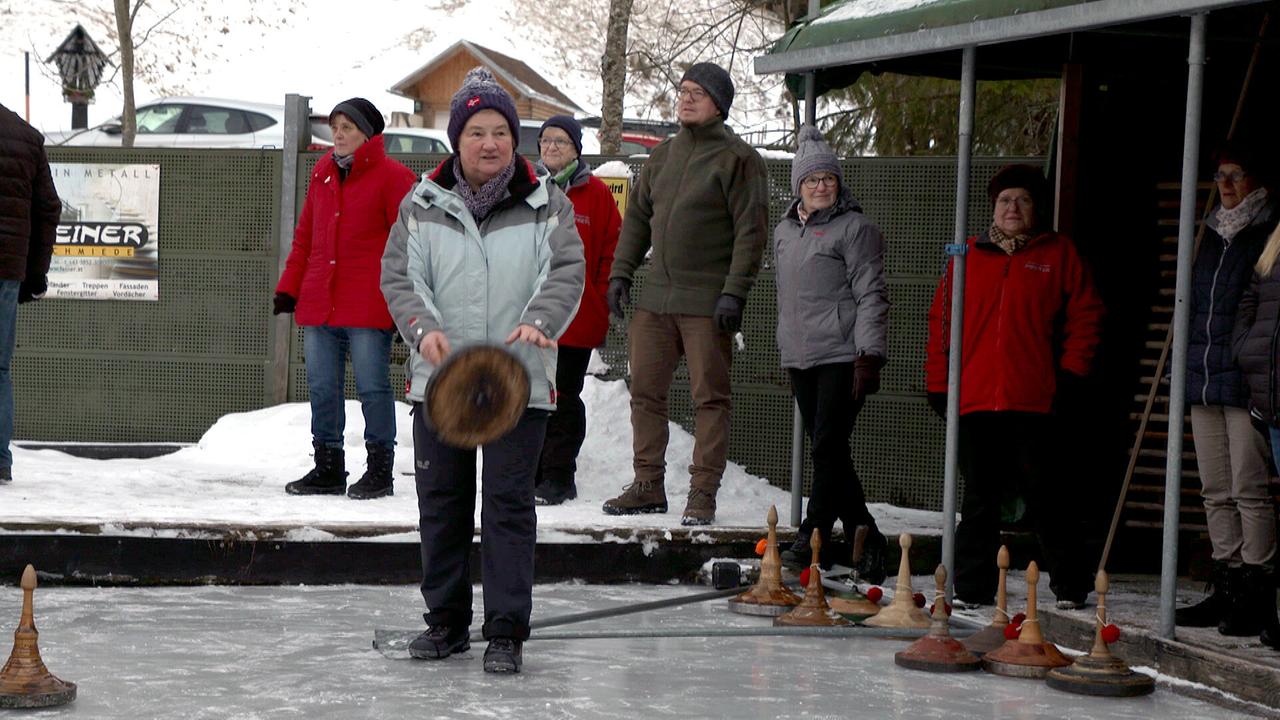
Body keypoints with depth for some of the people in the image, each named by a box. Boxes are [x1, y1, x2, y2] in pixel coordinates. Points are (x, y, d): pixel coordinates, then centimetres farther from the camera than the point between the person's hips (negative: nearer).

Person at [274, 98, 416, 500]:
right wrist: (288, 288, 15)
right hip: (319, 304, 6)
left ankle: (379, 471, 8)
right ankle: (327, 470, 17)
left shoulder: (391, 177, -4)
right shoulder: (322, 175, 15)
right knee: (322, 389, 9)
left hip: (369, 307, -6)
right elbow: (305, 237, 19)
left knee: (373, 387, 0)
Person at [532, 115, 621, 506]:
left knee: (564, 397, 2)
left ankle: (558, 476, 9)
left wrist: (601, 304, -4)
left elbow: (612, 251, 2)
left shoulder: (595, 193, 2)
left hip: (575, 316, -2)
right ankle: (530, 473, 16)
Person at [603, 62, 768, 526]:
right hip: (656, 297, 6)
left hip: (707, 303, -6)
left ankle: (702, 495, 0)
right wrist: (620, 274, 10)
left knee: (710, 398, -3)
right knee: (645, 391, 7)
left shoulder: (737, 159, -4)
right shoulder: (662, 156, 15)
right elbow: (637, 218, 20)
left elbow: (751, 231, -9)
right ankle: (648, 485, 17)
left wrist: (734, 292, -16)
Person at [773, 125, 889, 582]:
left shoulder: (854, 228, -3)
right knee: (827, 452, 6)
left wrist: (869, 355, -16)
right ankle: (863, 534, 12)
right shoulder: (785, 232, 18)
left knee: (828, 446, -12)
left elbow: (871, 296, -8)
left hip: (842, 356, -7)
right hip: (799, 358, 7)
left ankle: (812, 537, -8)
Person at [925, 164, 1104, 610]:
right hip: (974, 398, 3)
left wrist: (1071, 373, -4)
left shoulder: (1058, 254, 6)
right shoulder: (970, 256, 13)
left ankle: (1070, 585, 10)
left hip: (1034, 401, -3)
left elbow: (1085, 315, 5)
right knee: (979, 496, 7)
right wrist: (938, 384, 8)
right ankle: (972, 588, 12)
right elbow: (942, 319, 14)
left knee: (1044, 491, -1)